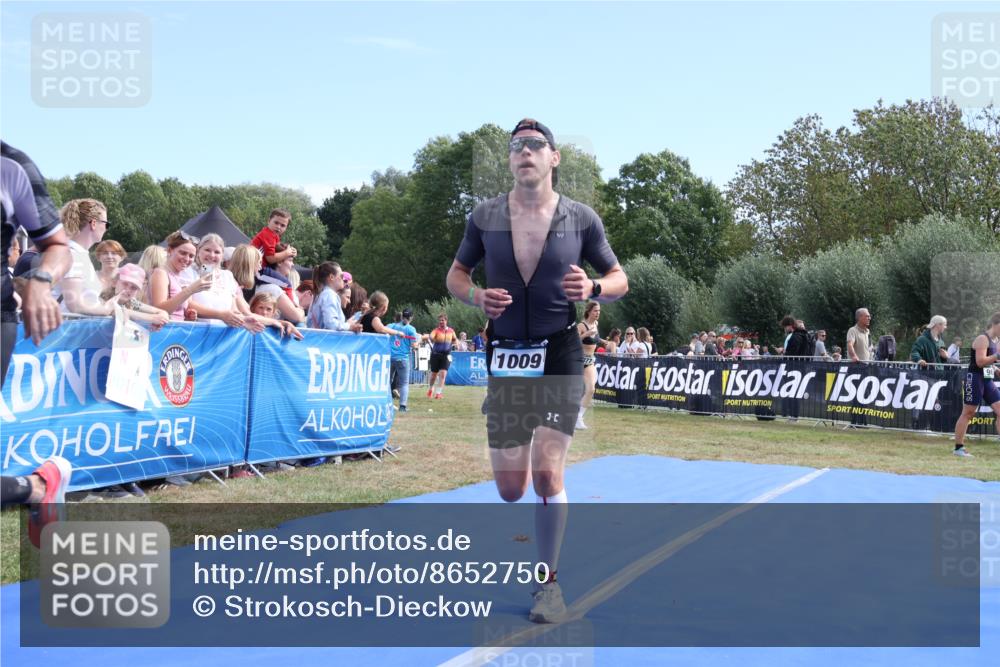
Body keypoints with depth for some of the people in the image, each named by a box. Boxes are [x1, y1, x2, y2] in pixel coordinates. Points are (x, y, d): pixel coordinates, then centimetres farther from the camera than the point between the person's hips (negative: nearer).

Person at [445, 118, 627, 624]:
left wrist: (593, 289, -16)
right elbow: (456, 274, 13)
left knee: (546, 473, -11)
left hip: (559, 355, -2)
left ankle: (548, 582, 9)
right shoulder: (484, 216, 2)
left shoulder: (581, 218, -1)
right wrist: (476, 297, -10)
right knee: (509, 488, 6)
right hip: (504, 356, 2)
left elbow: (619, 278, 7)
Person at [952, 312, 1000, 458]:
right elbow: (980, 361, -22)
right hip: (975, 379, -9)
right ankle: (958, 448, 3)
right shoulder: (982, 339, -12)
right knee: (968, 413, -3)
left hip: (988, 380, 9)